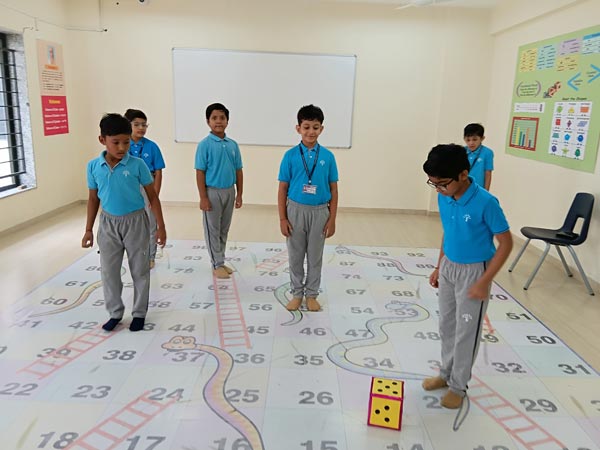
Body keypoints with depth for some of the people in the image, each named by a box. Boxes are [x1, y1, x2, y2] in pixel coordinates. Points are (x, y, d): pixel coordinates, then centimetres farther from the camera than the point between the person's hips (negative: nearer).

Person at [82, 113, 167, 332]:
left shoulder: (137, 165, -12)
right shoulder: (93, 166, -4)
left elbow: (152, 196, -6)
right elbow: (93, 199, 7)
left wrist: (161, 226, -7)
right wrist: (88, 230, 8)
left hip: (135, 221, -2)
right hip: (108, 223, 3)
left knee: (140, 270, 8)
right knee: (109, 271, 11)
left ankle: (139, 312, 25)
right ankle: (115, 312, 28)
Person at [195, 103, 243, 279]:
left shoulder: (233, 145, 4)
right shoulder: (205, 144, -10)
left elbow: (238, 171, 8)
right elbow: (200, 172, -11)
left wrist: (239, 194, 6)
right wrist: (203, 197, -14)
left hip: (229, 191, 5)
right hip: (213, 192, -5)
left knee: (224, 230, 14)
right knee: (213, 230, 5)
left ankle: (220, 261, 27)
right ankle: (217, 265, 15)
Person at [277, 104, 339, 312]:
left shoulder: (328, 156, -3)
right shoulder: (290, 155, -5)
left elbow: (333, 189, 1)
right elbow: (283, 188, -2)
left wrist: (332, 219, -1)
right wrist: (282, 218, -5)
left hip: (319, 212, 0)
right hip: (296, 210, 0)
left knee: (315, 256, 11)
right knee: (295, 255, 11)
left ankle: (311, 294, 27)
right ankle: (297, 293, 27)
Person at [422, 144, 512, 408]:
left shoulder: (485, 203, -25)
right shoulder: (444, 198, -5)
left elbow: (506, 243, -18)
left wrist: (484, 281, -20)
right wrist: (439, 267, 13)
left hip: (473, 272, -6)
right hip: (448, 267, 6)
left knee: (466, 332, 7)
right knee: (446, 326, 18)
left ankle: (458, 385, 25)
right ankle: (447, 373, 37)